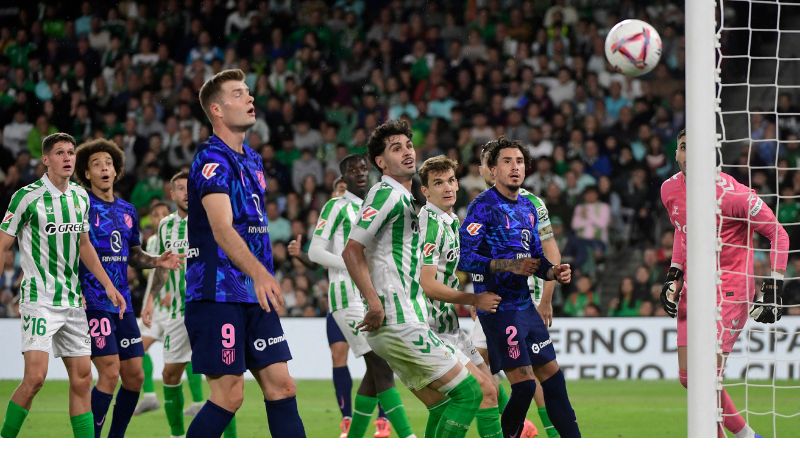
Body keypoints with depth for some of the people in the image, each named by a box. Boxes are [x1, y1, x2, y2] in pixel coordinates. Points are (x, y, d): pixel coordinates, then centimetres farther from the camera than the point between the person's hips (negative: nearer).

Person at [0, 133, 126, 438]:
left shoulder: (81, 196, 9)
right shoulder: (28, 196, -9)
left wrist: (108, 285, 17)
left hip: (72, 300, 6)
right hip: (39, 298, -6)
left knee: (82, 379, 4)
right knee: (35, 377, -17)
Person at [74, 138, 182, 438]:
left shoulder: (127, 211, 14)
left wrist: (157, 261, 5)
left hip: (122, 303, 7)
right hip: (93, 302, -7)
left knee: (134, 376, 6)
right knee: (110, 374, -15)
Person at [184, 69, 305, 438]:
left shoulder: (252, 160, 16)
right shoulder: (212, 161, -13)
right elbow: (222, 228, -27)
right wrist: (259, 273, -41)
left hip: (253, 296, 8)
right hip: (217, 294, -8)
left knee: (281, 385, 2)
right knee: (229, 394, -9)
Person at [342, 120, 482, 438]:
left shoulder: (403, 197, 20)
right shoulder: (387, 194, -10)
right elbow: (352, 251, -17)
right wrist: (374, 302, -22)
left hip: (403, 322, 10)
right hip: (399, 324, -10)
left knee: (443, 405, 8)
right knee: (468, 392, -10)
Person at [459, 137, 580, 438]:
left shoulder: (528, 208, 14)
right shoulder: (483, 207, -10)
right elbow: (464, 258, -18)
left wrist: (554, 273, 0)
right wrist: (509, 265, -26)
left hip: (524, 304, 8)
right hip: (498, 307, -8)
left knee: (552, 376, 9)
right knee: (524, 384, -11)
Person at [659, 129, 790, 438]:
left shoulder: (731, 193, -18)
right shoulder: (670, 189, 2)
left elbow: (777, 234, -10)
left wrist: (773, 289, -13)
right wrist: (674, 274, 13)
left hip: (729, 289, -7)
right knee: (688, 378, 6)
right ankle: (746, 437, 23)